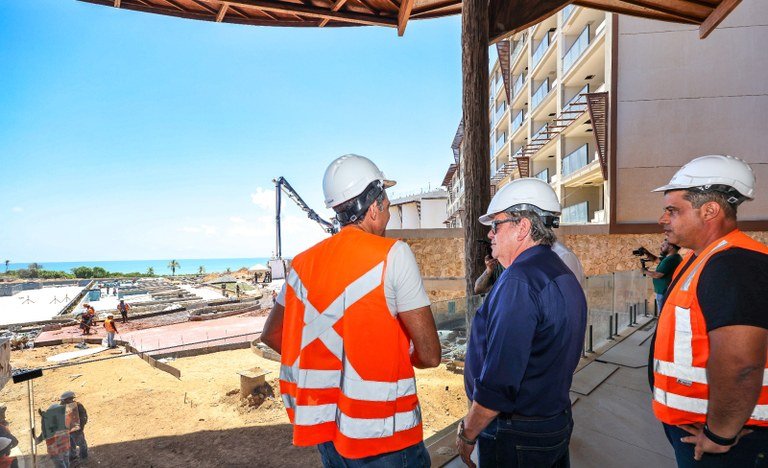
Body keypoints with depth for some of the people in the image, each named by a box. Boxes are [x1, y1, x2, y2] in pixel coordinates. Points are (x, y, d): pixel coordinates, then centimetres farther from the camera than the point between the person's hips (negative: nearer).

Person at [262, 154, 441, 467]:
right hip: (382, 435, -5)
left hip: (326, 430, 6)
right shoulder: (393, 254, -17)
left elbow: (271, 334, 12)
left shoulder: (304, 262, 0)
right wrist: (397, 354, 4)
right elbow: (429, 355, -16)